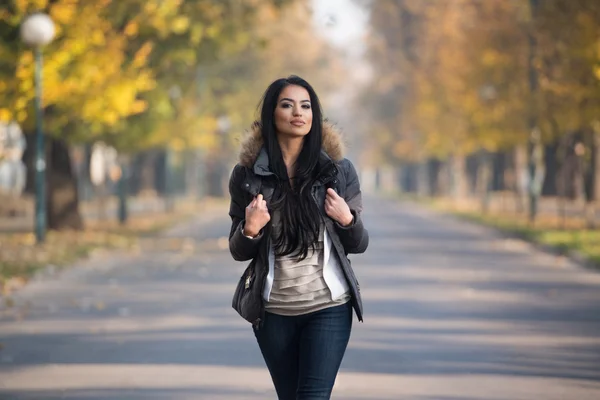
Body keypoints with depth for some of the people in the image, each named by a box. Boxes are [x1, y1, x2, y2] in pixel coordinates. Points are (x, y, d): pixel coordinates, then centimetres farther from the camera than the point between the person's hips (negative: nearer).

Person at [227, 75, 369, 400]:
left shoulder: (338, 169, -2)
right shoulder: (247, 174, -2)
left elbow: (359, 245, 5)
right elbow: (238, 252, 3)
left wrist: (347, 220, -16)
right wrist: (250, 230, -18)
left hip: (328, 306, -1)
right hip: (273, 311, 1)